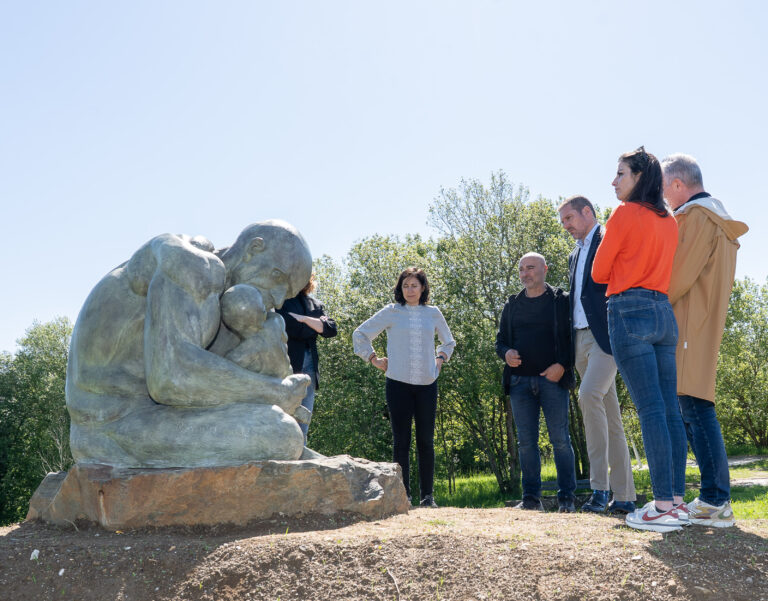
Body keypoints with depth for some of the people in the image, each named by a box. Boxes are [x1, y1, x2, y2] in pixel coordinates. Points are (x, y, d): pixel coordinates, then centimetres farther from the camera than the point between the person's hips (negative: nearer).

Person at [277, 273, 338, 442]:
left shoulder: (315, 304, 18)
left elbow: (331, 329, 4)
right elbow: (292, 327, -13)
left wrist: (304, 319, -7)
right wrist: (318, 325, 0)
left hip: (309, 369, 6)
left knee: (302, 431, 8)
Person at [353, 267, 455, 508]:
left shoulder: (433, 313, 10)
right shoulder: (391, 312, 4)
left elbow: (448, 342, 28)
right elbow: (360, 334, 12)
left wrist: (440, 359, 12)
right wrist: (373, 358, 4)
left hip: (427, 383, 2)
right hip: (398, 383, -2)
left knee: (426, 440, 3)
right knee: (401, 440, 0)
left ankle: (427, 495, 11)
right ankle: (403, 494, 6)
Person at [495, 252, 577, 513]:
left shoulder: (562, 300, 5)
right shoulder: (512, 305, 17)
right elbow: (501, 340, 20)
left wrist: (562, 365, -13)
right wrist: (506, 354, -3)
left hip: (553, 379, -4)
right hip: (520, 381, 4)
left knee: (560, 438, -4)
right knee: (526, 441, 4)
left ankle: (567, 497, 3)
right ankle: (531, 497, 9)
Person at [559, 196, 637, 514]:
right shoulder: (575, 255, 24)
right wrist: (568, 349, 17)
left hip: (605, 333, -8)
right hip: (581, 338, 8)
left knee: (590, 395, -25)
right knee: (608, 414, 6)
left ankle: (600, 485, -20)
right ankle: (624, 496, 8)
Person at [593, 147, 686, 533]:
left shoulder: (625, 213, -5)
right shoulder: (669, 222, 16)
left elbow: (599, 273, -1)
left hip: (630, 310, -7)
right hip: (664, 312, 8)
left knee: (650, 410, -11)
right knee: (670, 409, 6)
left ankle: (663, 507, -11)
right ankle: (678, 500, 9)